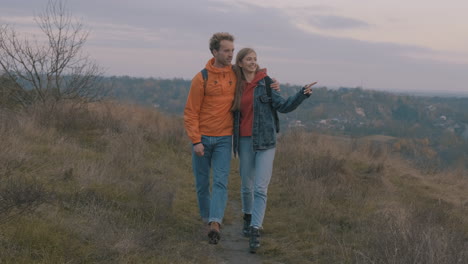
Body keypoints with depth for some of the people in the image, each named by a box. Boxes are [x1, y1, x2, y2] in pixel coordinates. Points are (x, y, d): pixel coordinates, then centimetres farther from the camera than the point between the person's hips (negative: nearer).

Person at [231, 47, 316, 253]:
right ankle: (248, 217, 40)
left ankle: (255, 232, -13)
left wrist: (303, 94, -21)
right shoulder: (236, 85, 5)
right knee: (247, 184, 15)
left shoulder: (266, 82, -5)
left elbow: (283, 106, -9)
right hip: (245, 141, 3)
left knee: (260, 188, -11)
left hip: (265, 141, -3)